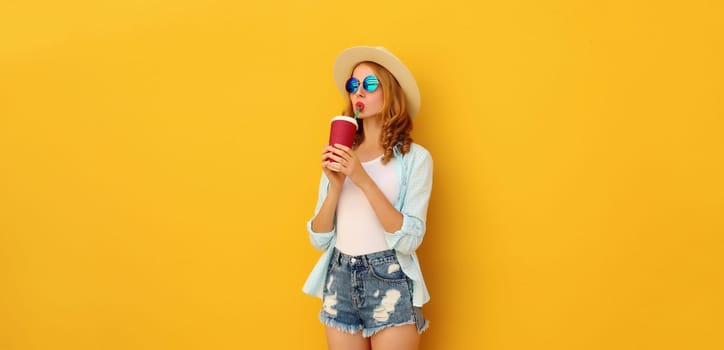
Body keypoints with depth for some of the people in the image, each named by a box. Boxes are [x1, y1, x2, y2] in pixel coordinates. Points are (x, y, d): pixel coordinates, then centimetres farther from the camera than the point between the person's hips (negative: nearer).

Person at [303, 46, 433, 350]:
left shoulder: (415, 157, -5)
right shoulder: (340, 156, 9)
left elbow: (409, 240, -15)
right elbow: (320, 239, 5)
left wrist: (363, 179, -21)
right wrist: (335, 184, -10)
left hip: (390, 283, -4)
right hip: (339, 281, 4)